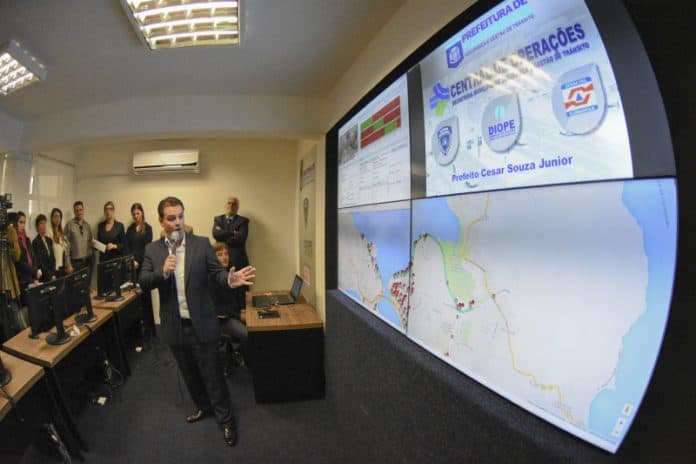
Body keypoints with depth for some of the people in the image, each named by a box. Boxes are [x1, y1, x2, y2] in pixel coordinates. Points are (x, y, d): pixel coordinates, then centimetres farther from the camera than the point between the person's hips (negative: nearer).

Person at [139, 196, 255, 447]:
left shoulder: (202, 244, -7)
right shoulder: (152, 250, -1)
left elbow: (216, 271, -8)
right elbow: (143, 283, -5)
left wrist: (229, 279, -31)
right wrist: (162, 272, -25)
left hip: (201, 323, -3)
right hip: (174, 326, 3)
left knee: (212, 374, 7)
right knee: (189, 373, 22)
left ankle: (225, 419, 25)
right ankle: (203, 406, 45)